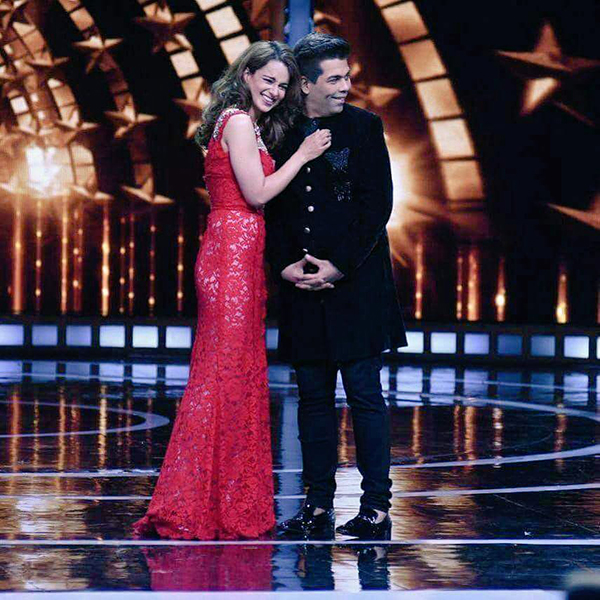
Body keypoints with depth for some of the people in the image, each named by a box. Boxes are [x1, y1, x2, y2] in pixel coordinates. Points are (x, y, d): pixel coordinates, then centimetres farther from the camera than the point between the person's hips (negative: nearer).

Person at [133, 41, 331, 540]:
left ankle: (233, 506, 15)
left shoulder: (247, 124, 21)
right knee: (226, 374, -9)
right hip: (234, 253, -10)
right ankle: (198, 505, -6)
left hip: (238, 254, 10)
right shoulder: (239, 121, -9)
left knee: (238, 375, 10)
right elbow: (257, 194, -13)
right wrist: (303, 155, -5)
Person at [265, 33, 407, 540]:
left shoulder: (364, 127, 1)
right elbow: (273, 208, 11)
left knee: (365, 397, -3)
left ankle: (376, 507, 2)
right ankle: (318, 505, 15)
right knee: (314, 398, 9)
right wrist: (284, 265, -4)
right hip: (303, 288, 4)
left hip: (356, 284, -4)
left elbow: (378, 204, -6)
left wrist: (340, 266, -11)